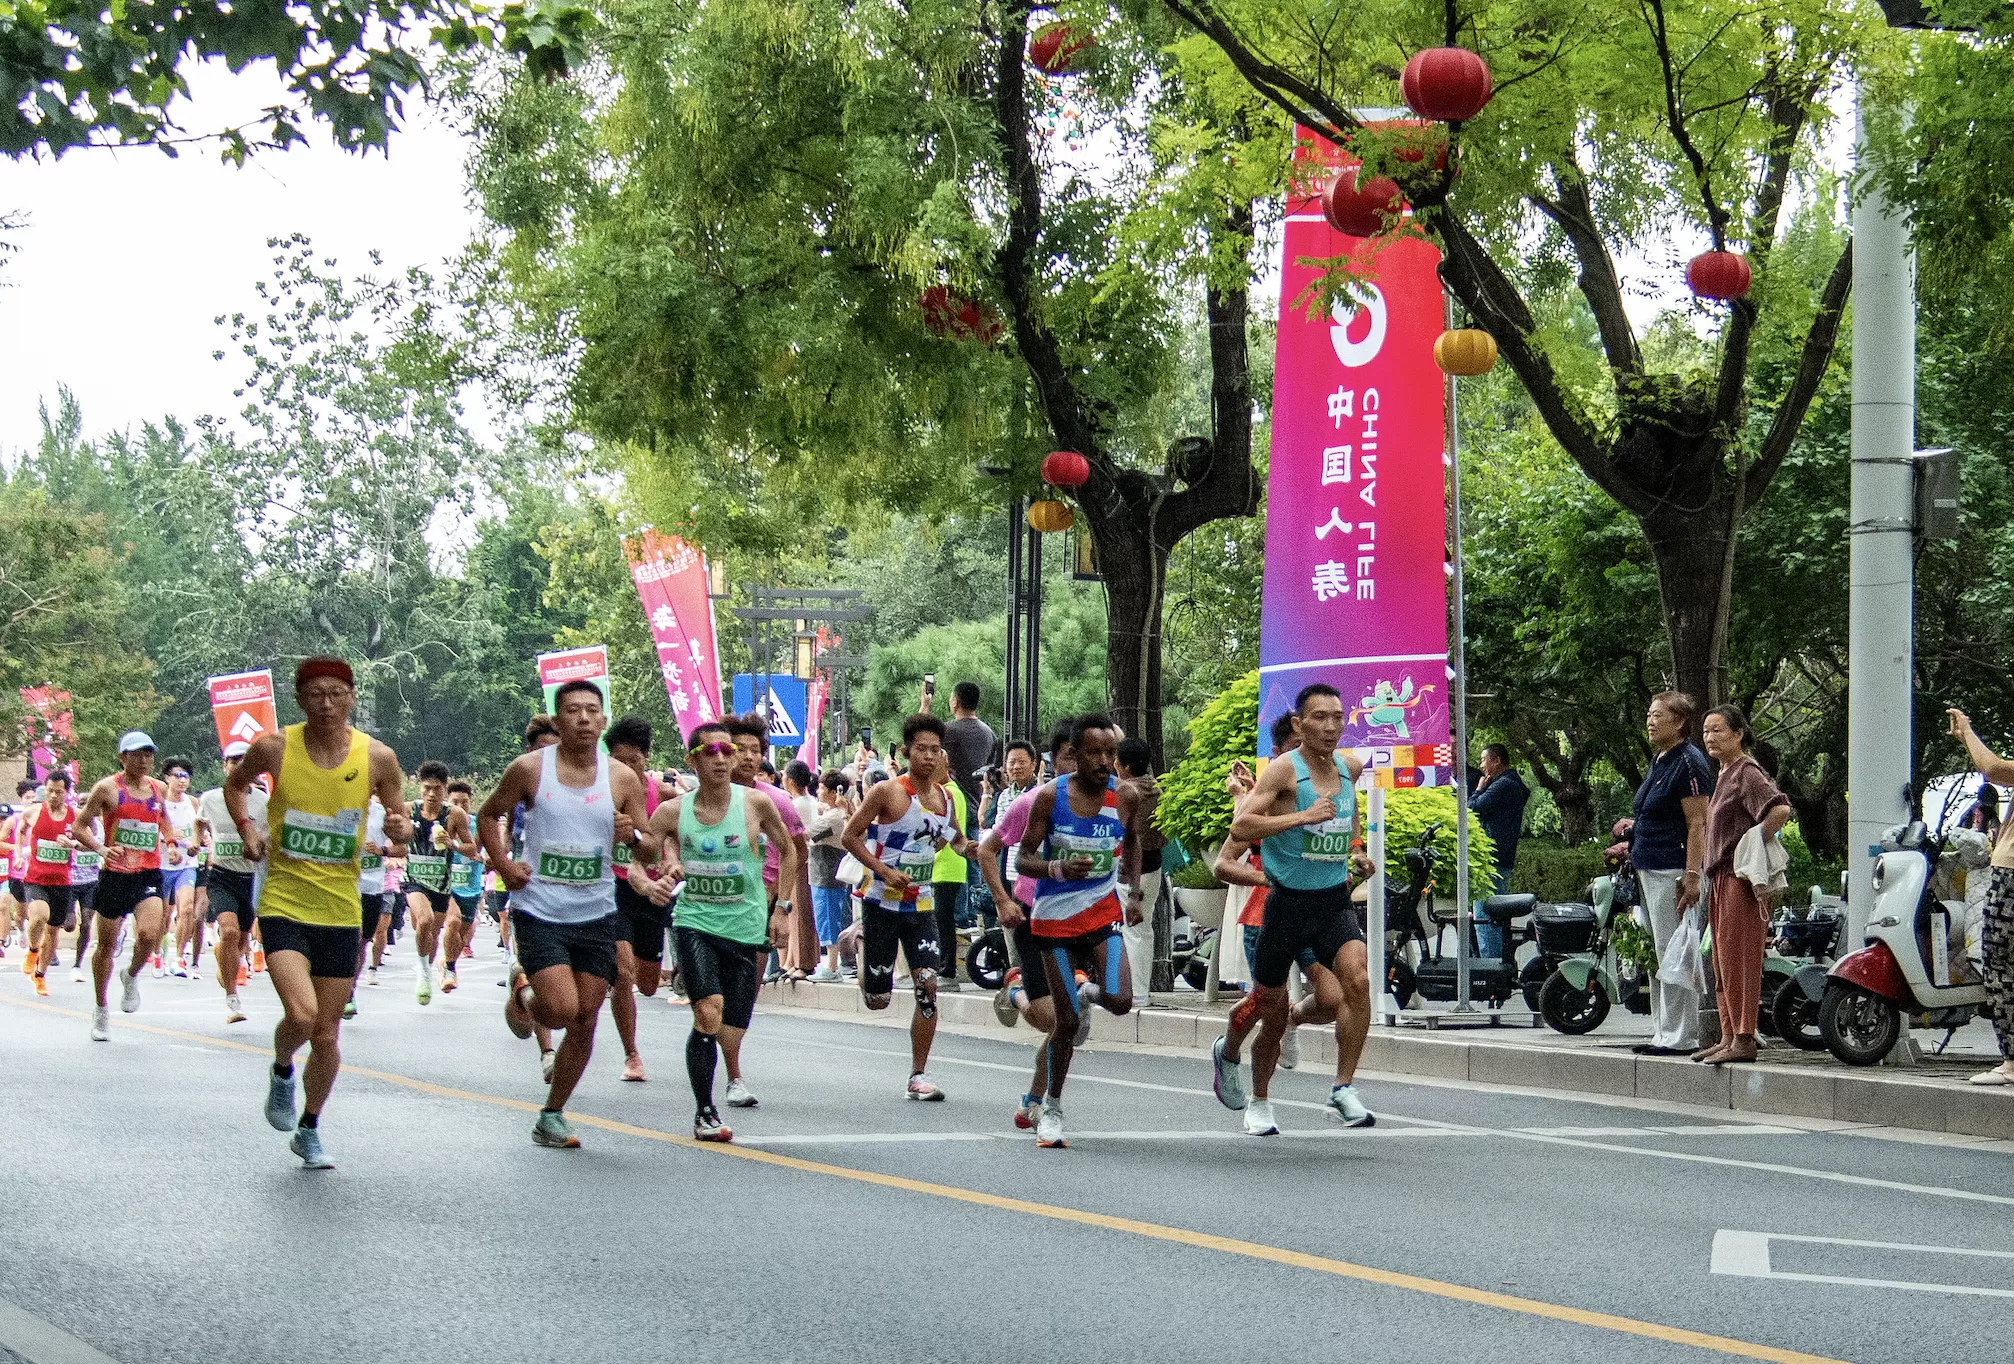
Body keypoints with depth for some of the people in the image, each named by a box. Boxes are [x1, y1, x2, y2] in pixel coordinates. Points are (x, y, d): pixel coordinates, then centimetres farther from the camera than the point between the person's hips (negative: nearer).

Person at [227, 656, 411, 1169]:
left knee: (327, 1036, 8)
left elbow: (400, 816, 10)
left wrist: (401, 829, -13)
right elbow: (235, 784, 15)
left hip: (341, 912, 2)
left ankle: (309, 1130, 30)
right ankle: (281, 1073, 12)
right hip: (283, 905, -2)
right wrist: (246, 829, -1)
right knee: (301, 1014, -22)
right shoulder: (274, 748, -6)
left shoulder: (377, 758, -4)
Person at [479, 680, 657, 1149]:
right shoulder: (529, 769, -4)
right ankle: (522, 989, 19)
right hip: (540, 911, -3)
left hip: (597, 915, 3)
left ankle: (551, 1118, 17)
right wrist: (503, 864, -3)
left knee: (584, 1021, 3)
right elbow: (488, 815, 11)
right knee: (562, 1010, -16)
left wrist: (633, 835, -15)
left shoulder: (622, 779, 1)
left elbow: (652, 852, 8)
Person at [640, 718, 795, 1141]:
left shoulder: (756, 803, -3)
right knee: (709, 1014, -24)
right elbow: (633, 861, 2)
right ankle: (704, 1113, -9)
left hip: (745, 930, 1)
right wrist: (649, 886, -19)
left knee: (730, 1038, 1)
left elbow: (788, 852, 13)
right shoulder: (672, 811, -3)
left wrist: (779, 908, 10)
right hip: (694, 923, -1)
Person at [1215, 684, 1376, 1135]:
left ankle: (1343, 1091, -14)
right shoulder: (1284, 771, -13)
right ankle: (1228, 1052, 43)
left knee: (1357, 979, -22)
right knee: (1268, 1005, 10)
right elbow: (1240, 827, -23)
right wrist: (1303, 816, -29)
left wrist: (1356, 852, 12)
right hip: (1288, 900, -4)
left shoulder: (1350, 768, 6)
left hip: (1335, 899, 4)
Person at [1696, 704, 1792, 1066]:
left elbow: (1780, 810, -27)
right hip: (1720, 877, 10)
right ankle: (1729, 1037, 16)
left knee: (1737, 957, -10)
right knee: (1722, 960, 11)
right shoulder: (1723, 775, 18)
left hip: (1742, 877, -10)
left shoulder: (1748, 774, -11)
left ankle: (1744, 1039, -10)